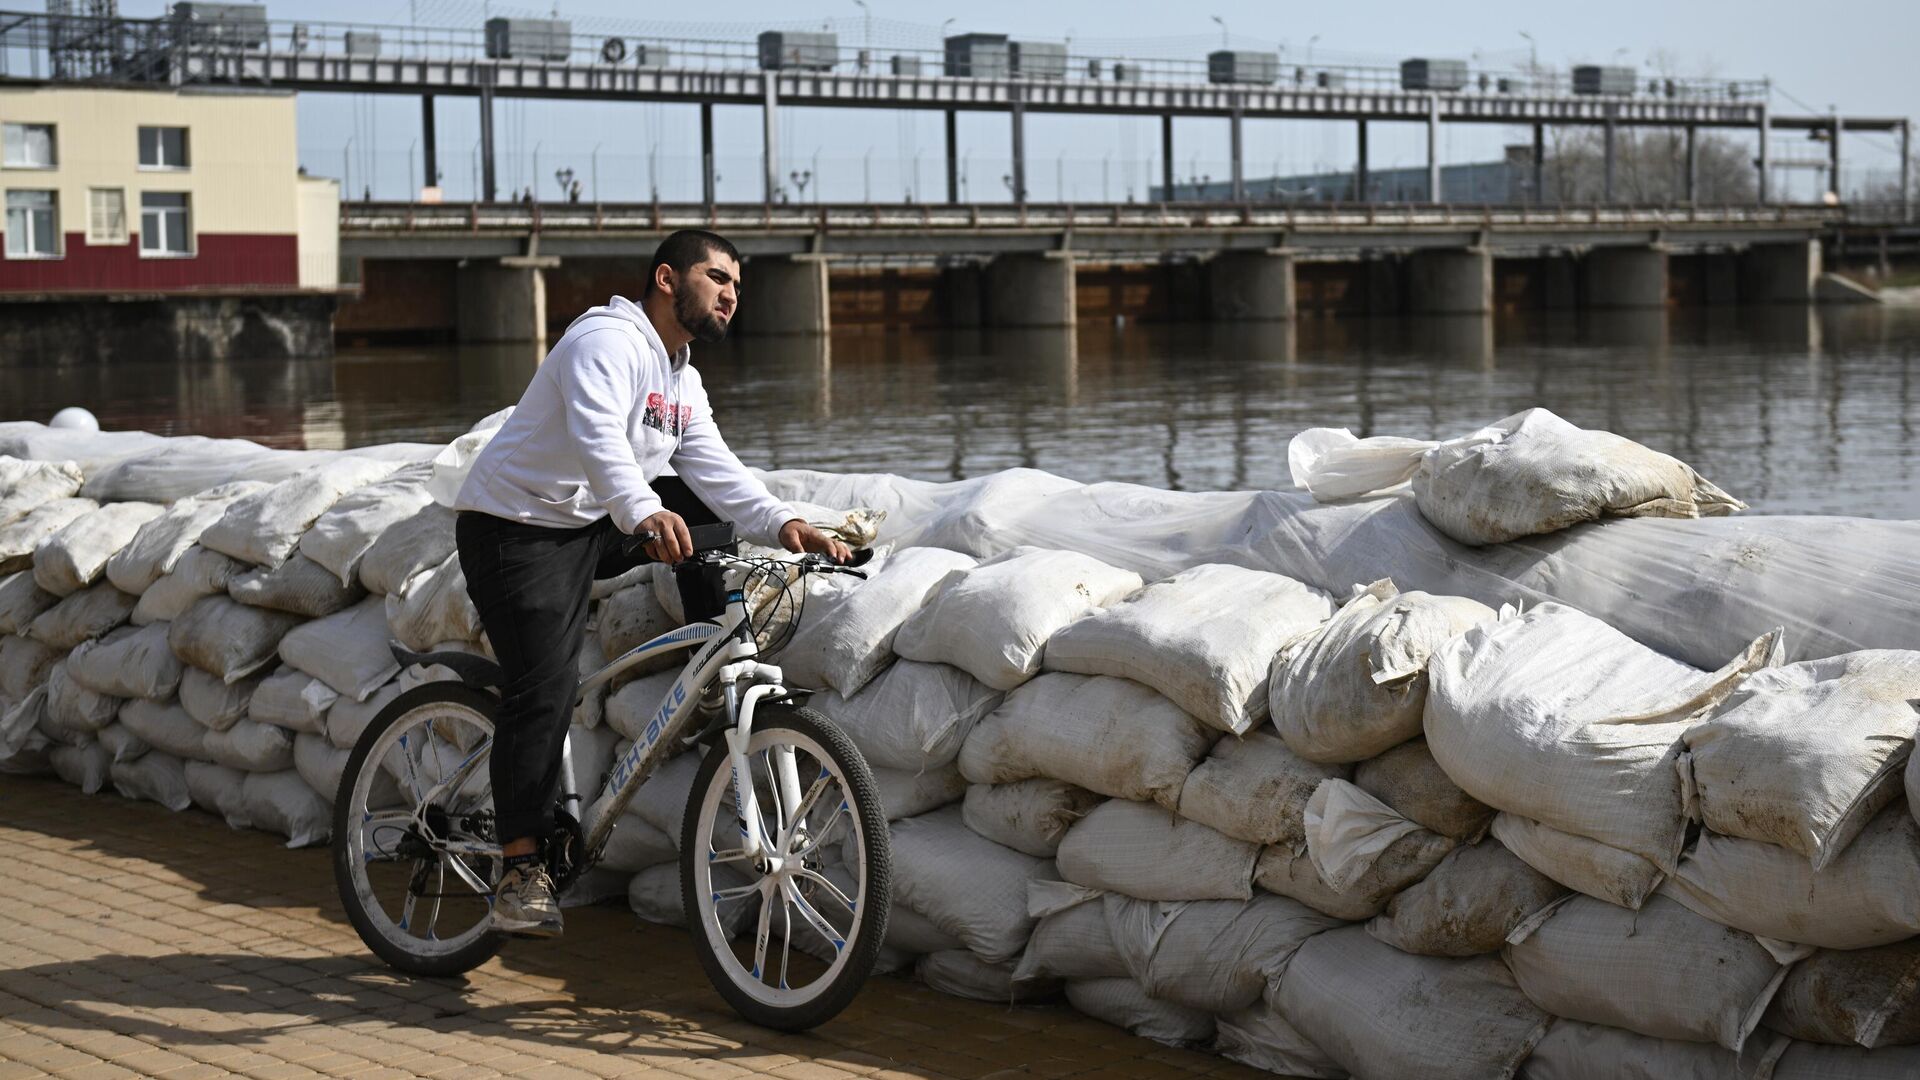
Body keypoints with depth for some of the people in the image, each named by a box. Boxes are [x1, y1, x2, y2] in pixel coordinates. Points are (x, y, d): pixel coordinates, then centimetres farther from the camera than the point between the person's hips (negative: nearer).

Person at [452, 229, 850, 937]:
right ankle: (522, 870, -13)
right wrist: (644, 513, -54)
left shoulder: (684, 385, 12)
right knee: (545, 689, -17)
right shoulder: (608, 341, -18)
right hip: (516, 528, -9)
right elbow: (596, 436, -36)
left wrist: (785, 524, -17)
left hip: (594, 528, 9)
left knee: (710, 514, 2)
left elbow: (719, 476, 1)